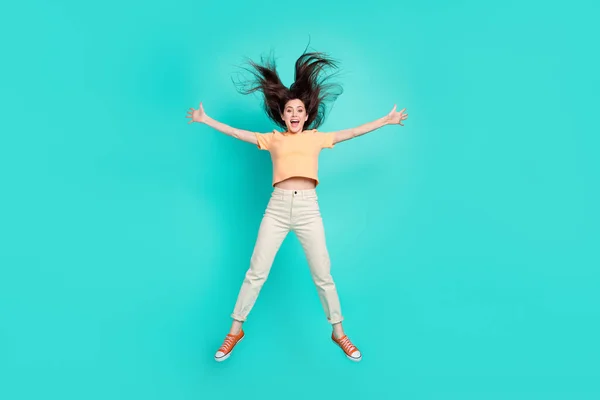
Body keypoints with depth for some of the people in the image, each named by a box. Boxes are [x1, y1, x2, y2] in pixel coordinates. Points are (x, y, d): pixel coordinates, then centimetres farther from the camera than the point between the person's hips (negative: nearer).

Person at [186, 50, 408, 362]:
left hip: (308, 208, 0)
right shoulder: (272, 139, 13)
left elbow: (352, 132, 14)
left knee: (322, 275, 6)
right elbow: (237, 133, 13)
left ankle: (338, 333, 23)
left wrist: (386, 120, 14)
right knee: (256, 271, 3)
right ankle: (235, 330, 19)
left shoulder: (317, 137, 13)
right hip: (277, 208, 0)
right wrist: (206, 120, 12)